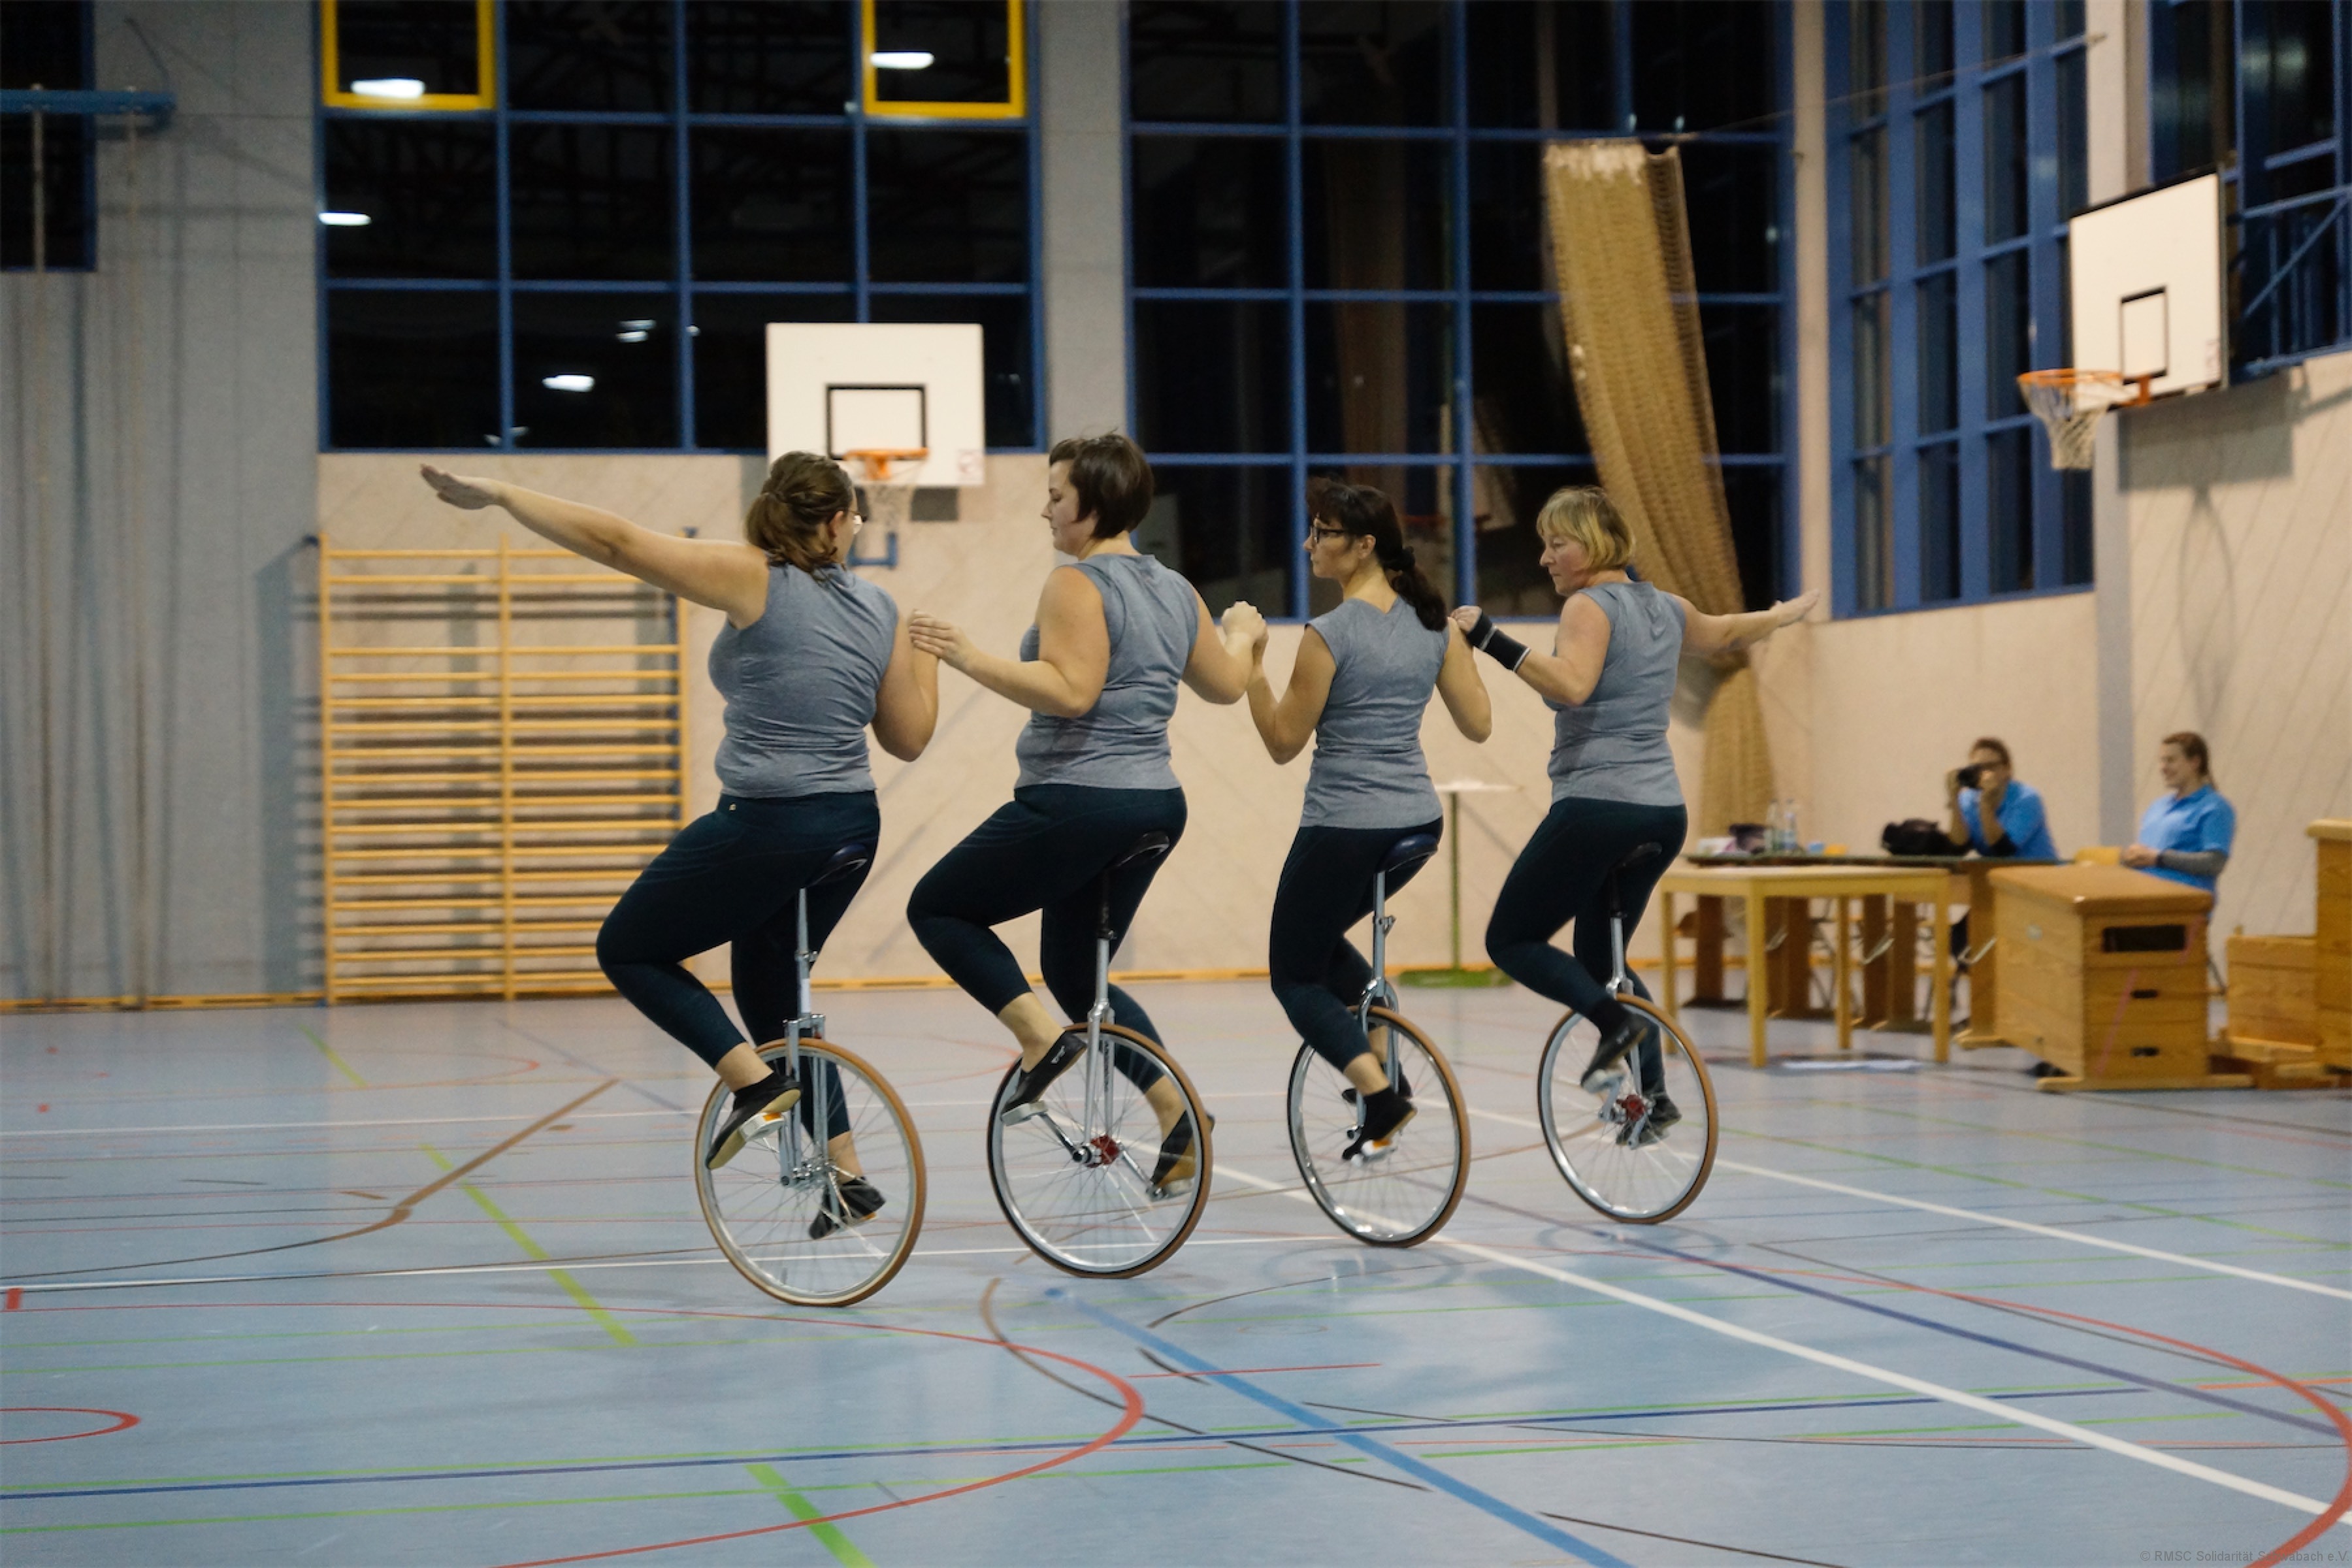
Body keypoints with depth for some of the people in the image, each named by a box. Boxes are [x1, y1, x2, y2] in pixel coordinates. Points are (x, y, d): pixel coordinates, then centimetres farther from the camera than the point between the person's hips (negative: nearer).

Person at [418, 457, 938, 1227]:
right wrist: (925, 657, 26)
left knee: (628, 950, 12)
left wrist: (498, 493, -8)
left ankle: (755, 1080, -4)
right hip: (850, 826, 7)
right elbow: (908, 737, 10)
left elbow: (617, 542, -14)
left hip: (763, 828, -7)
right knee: (768, 990, 25)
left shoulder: (754, 578, -11)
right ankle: (847, 1174, 23)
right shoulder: (880, 611, 5)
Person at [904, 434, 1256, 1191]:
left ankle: (1043, 1040, -10)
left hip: (1076, 805, -9)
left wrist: (969, 658, -26)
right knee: (1075, 976, 21)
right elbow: (1225, 684, 21)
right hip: (1154, 808, 9)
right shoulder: (1176, 591, 10)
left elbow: (1070, 690, -27)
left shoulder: (1078, 584, -15)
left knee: (937, 907, 7)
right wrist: (1241, 634, 41)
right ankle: (1176, 1117, 9)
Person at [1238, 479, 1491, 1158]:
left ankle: (1380, 1093, -11)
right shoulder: (1434, 624, 3)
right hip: (1417, 822, 7)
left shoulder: (1329, 634, -16)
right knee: (1321, 940, 30)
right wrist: (1464, 647, 19)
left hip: (1343, 829, -7)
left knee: (1294, 974, 9)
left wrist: (1252, 663, -1)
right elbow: (1477, 724, 7)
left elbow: (1284, 742, -9)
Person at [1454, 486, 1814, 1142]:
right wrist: (1791, 611, 53)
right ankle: (1653, 1095, 14)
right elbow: (1729, 632, 33)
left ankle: (1616, 1019, -19)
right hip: (1662, 812, 9)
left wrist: (1491, 640, -30)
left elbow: (1571, 684, -29)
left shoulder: (1590, 606, -11)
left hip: (1595, 808, -8)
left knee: (1511, 941, 2)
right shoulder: (1665, 609, 13)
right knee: (1599, 954, 21)